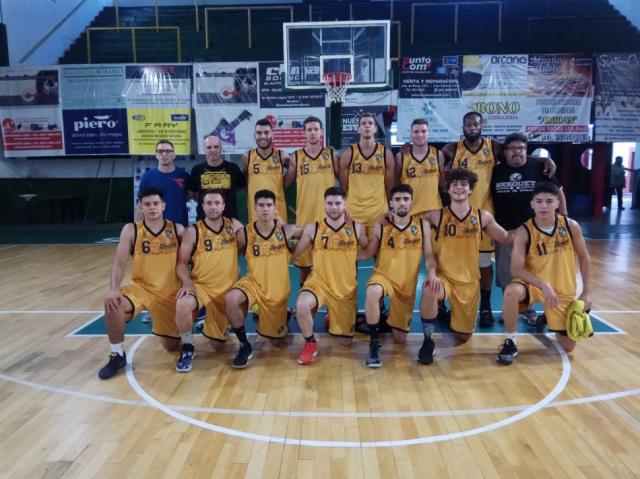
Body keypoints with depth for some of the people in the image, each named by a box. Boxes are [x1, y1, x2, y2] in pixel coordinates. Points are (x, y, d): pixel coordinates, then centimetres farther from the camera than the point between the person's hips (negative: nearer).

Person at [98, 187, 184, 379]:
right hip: (141, 286, 0)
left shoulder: (177, 230, -6)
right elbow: (119, 264, -11)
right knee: (113, 302, -33)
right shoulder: (131, 230, -8)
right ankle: (117, 355, -10)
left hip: (170, 292, 0)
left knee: (172, 346, 3)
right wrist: (114, 289, -28)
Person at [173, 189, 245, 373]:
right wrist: (187, 282, -23)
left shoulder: (235, 226, 0)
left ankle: (210, 329, 44)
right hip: (200, 285, -2)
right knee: (182, 304, -38)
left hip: (228, 289, 2)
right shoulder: (193, 231, -7)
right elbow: (182, 262, -4)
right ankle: (187, 348, -11)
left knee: (218, 345, 5)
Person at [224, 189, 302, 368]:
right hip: (253, 283, 0)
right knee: (231, 299, -34)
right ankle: (245, 346, -12)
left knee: (276, 341, 9)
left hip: (278, 290, 0)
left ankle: (285, 316, 45)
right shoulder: (245, 233, -9)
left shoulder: (287, 230, -9)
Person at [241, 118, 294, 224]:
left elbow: (285, 184, 9)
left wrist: (292, 167, -2)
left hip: (277, 206, 0)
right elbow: (242, 183, 11)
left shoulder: (282, 156, 0)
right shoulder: (247, 157, 1)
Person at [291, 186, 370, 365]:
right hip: (319, 282, -1)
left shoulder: (357, 228, -3)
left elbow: (369, 253, 9)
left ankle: (333, 321, 44)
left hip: (346, 288, 2)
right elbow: (293, 254, 0)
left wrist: (348, 256, -2)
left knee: (346, 341, 7)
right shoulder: (313, 228, -5)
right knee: (301, 305, -37)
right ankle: (310, 343, -7)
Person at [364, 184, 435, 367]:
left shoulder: (422, 224, -2)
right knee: (372, 292, -42)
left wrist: (432, 274, -18)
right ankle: (374, 344, -23)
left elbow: (429, 255, 1)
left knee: (400, 339, 6)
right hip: (383, 275, -2)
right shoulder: (381, 226, -6)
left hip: (408, 285, 2)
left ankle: (391, 318, 45)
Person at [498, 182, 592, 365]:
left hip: (564, 291, 2)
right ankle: (510, 342, -17)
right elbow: (516, 269, -22)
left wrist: (587, 292, 0)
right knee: (511, 291, -39)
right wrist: (543, 285, -34)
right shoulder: (524, 232, -17)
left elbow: (584, 258, 3)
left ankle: (549, 318, 39)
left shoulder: (571, 226, -9)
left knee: (568, 346, 5)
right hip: (533, 284, -2)